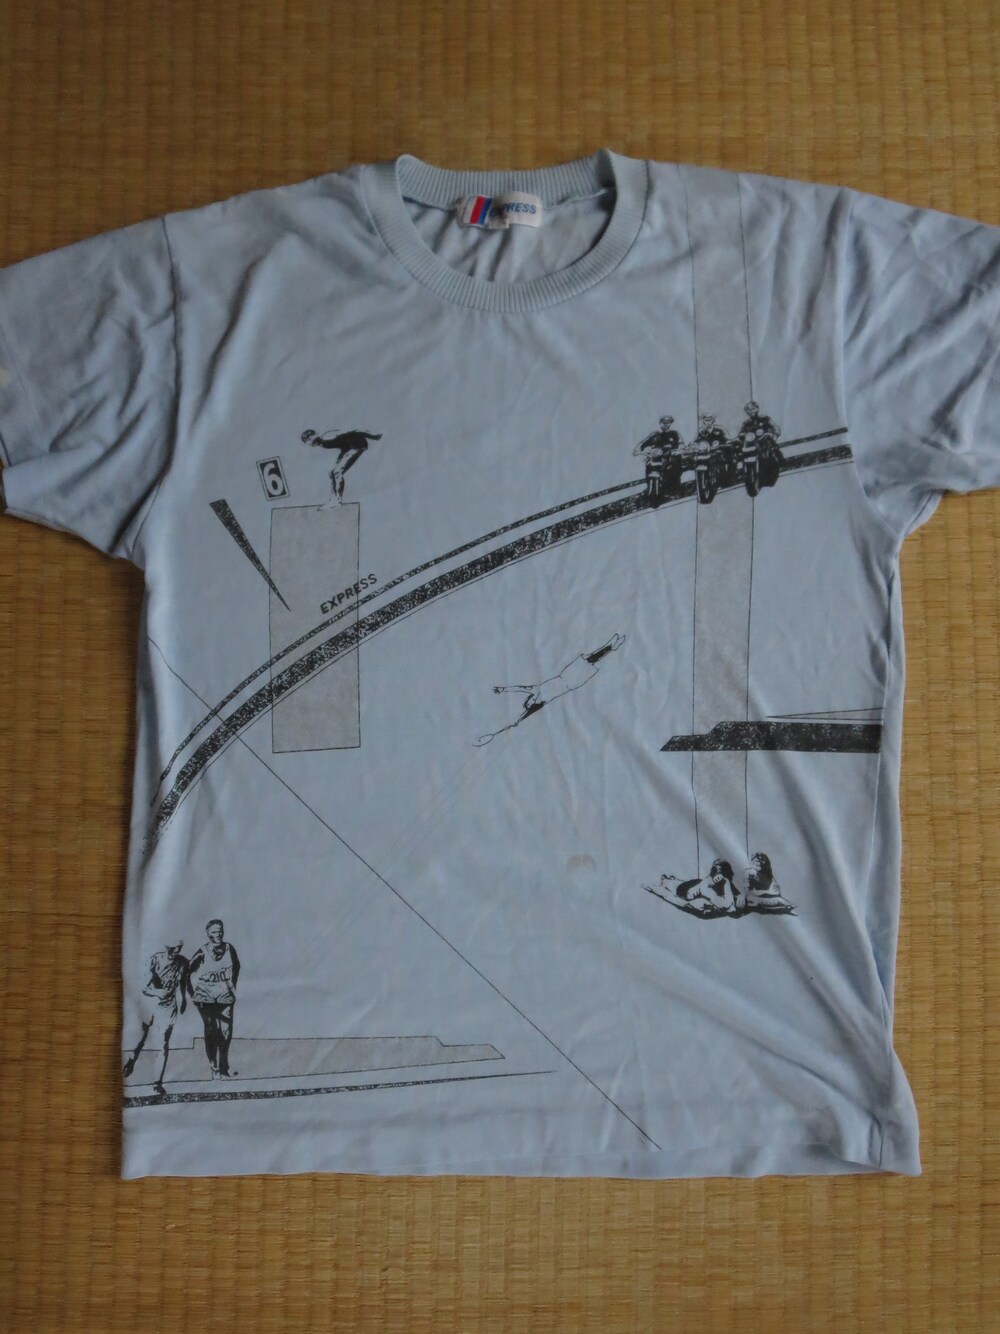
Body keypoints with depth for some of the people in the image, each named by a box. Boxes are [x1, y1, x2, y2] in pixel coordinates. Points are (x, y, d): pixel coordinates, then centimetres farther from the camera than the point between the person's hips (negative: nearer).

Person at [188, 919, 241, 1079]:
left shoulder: (229, 949, 1)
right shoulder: (202, 953, -11)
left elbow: (236, 967, 18)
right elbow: (190, 973, -2)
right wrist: (195, 994, -3)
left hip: (225, 997, 4)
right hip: (206, 998, -3)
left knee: (226, 1031, 2)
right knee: (211, 1031, -5)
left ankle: (224, 1067, 13)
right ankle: (214, 1068, 2)